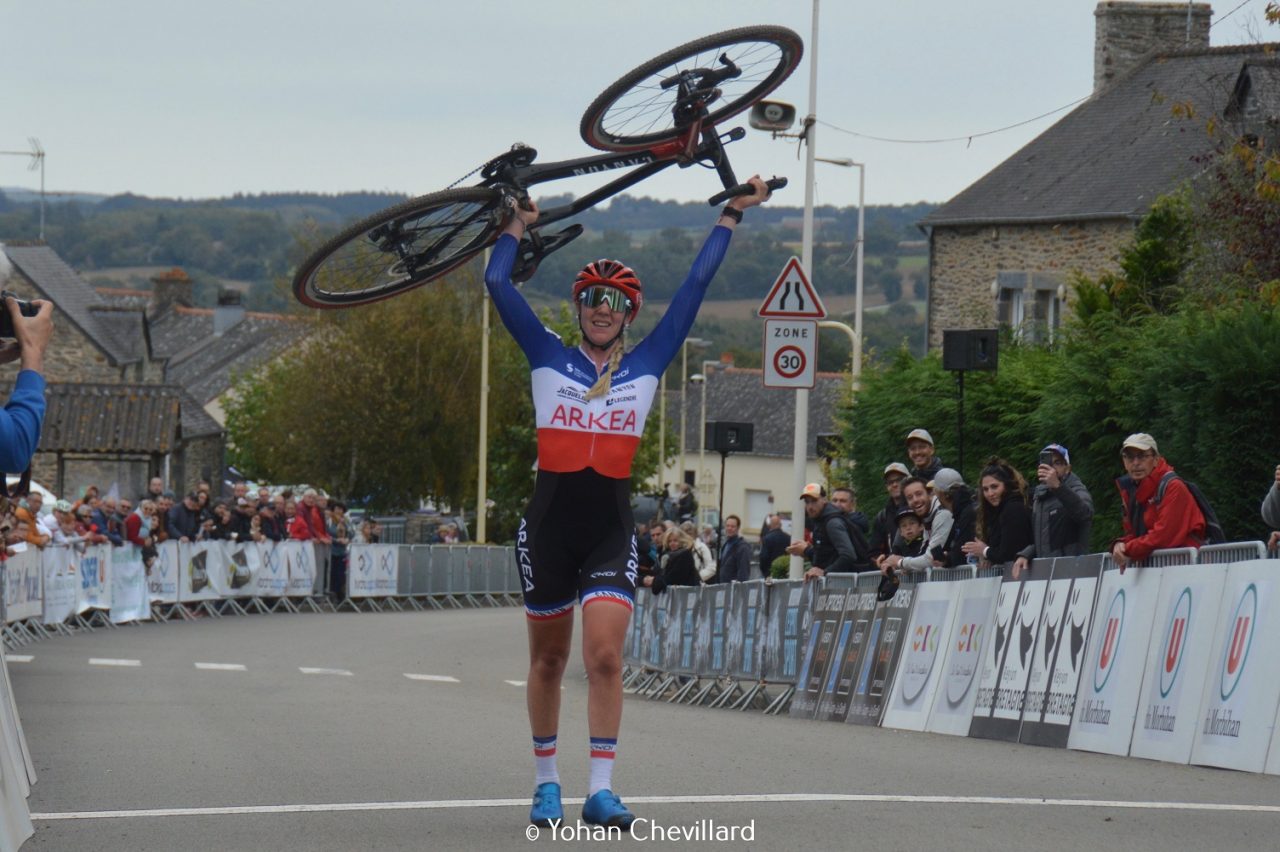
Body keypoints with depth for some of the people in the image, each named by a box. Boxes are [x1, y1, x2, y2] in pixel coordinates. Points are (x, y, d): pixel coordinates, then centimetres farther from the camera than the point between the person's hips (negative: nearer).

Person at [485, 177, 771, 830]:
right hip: (549, 522, 0)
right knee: (548, 659, 9)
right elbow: (497, 284, 7)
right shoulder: (549, 359, 7)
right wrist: (517, 227, 19)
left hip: (611, 526, 0)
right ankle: (546, 782, 20)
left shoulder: (645, 366, 9)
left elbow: (695, 286, 12)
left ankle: (601, 789, -13)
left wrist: (730, 218, 16)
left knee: (605, 656, -14)